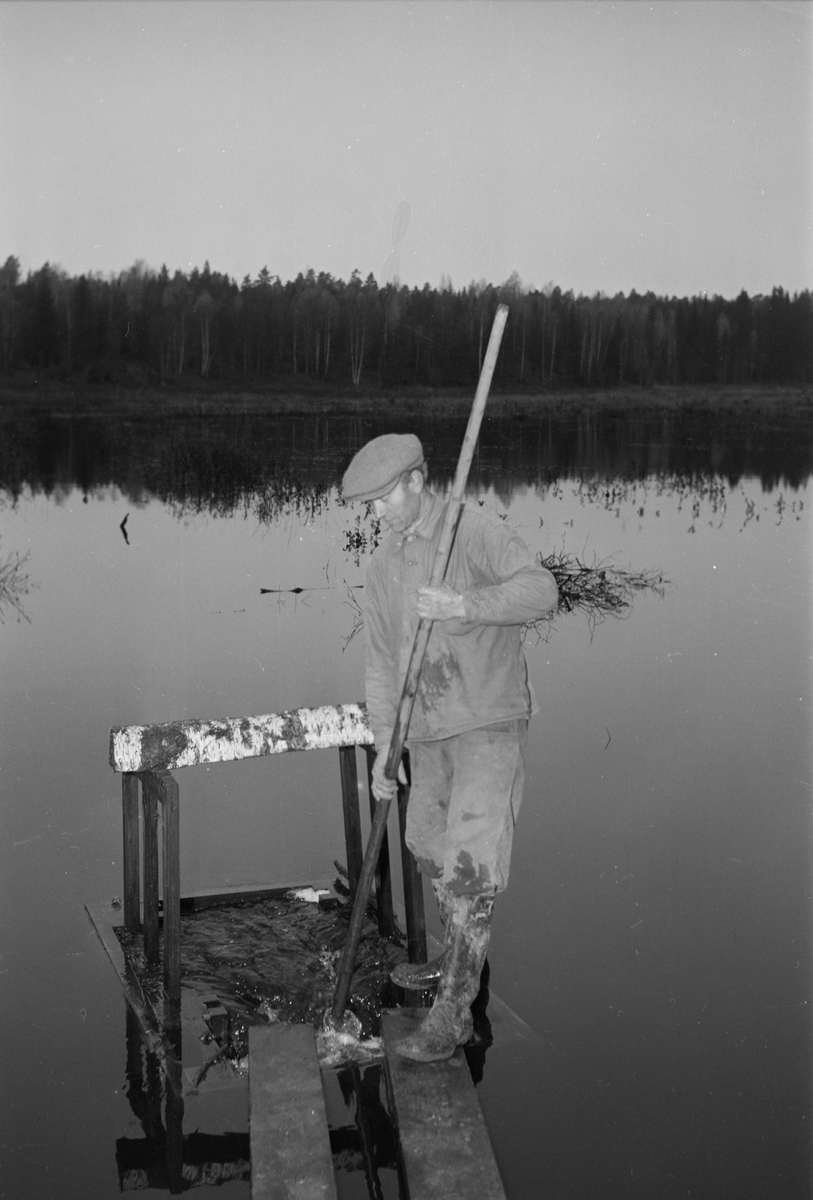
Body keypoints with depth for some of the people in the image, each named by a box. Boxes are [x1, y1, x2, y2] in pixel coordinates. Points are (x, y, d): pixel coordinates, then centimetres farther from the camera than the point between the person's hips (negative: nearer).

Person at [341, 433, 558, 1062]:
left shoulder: (476, 528, -12)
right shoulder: (383, 567, 8)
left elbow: (540, 589, -26)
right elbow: (383, 660, 10)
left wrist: (463, 605, -39)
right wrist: (383, 746, 3)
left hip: (490, 723, -8)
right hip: (430, 730, 8)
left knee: (471, 861, -12)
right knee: (430, 847, 21)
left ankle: (453, 1011, -3)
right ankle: (462, 958, 43)